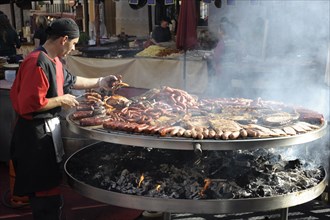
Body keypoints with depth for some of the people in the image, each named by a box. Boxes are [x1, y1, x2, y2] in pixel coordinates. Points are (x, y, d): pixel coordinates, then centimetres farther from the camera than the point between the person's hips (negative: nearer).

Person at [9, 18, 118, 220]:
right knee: (47, 195, 0)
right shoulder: (38, 63, -24)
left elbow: (70, 80, 26)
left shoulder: (53, 60, 9)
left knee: (46, 189, 23)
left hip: (48, 129, 10)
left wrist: (100, 82, 25)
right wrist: (61, 100, -16)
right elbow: (30, 104, -28)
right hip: (37, 135, -10)